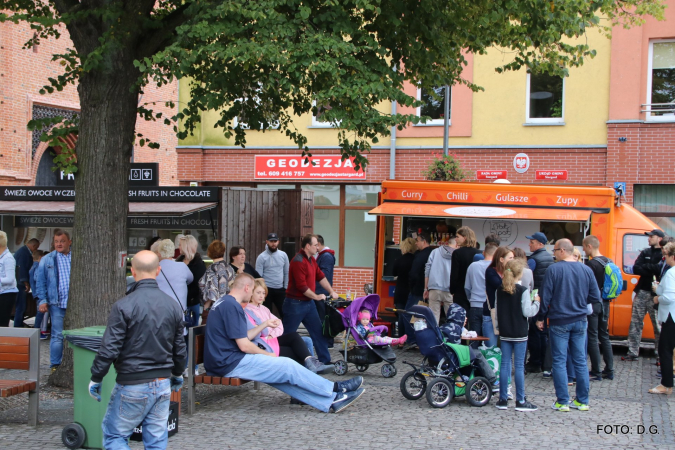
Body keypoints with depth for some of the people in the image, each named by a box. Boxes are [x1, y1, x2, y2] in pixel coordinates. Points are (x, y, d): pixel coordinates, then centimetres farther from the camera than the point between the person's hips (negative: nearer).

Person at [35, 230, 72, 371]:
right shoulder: (47, 260, 7)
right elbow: (40, 281, 6)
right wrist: (42, 300, -4)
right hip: (57, 303, -2)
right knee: (58, 336, -1)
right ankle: (55, 365, 8)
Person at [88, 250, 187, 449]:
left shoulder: (124, 306, -14)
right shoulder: (173, 306, 3)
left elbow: (109, 348, -15)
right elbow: (180, 349, 12)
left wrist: (96, 378, -1)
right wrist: (177, 374, 29)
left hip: (133, 386, -5)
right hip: (163, 384, 5)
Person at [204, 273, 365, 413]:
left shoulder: (223, 302, 15)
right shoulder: (232, 306, -17)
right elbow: (244, 345, -19)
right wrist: (269, 355, -4)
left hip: (222, 361, 10)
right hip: (231, 363, -10)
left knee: (284, 373, 4)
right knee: (288, 366, -7)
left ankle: (330, 401, -1)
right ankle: (336, 389, 4)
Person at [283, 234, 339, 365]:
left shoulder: (311, 259, 10)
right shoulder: (298, 261, -20)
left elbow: (320, 276, 18)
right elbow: (302, 286, -22)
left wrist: (331, 291, 14)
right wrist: (316, 297, -11)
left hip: (308, 303, 9)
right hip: (295, 304, -9)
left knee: (318, 331, 9)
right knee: (287, 335, 1)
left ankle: (325, 360, 14)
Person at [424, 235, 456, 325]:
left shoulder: (435, 252, 9)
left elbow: (427, 270, 7)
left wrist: (426, 288, 11)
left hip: (434, 288, 1)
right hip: (449, 290, -1)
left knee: (433, 317, 1)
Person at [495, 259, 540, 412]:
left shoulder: (500, 290, 5)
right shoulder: (523, 290, -12)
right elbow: (527, 312, -14)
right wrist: (536, 302, 2)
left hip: (504, 332, 5)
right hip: (519, 333, -5)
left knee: (505, 363, 8)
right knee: (519, 365, -1)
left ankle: (503, 399, 10)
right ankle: (520, 401, 3)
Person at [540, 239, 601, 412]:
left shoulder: (553, 270, -11)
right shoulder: (586, 270, 0)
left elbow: (545, 297, -11)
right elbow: (595, 297, 2)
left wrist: (542, 316, 2)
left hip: (559, 321, -4)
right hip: (580, 321, 4)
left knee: (559, 362, 3)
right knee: (580, 361, 11)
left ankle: (563, 402, 4)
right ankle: (582, 401, 15)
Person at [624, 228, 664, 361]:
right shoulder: (645, 253, 14)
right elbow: (635, 269, 1)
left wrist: (645, 267, -13)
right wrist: (653, 270, -12)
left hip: (655, 294, -5)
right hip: (642, 292, 5)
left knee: (658, 325, -3)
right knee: (635, 323, 5)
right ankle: (633, 352, 10)